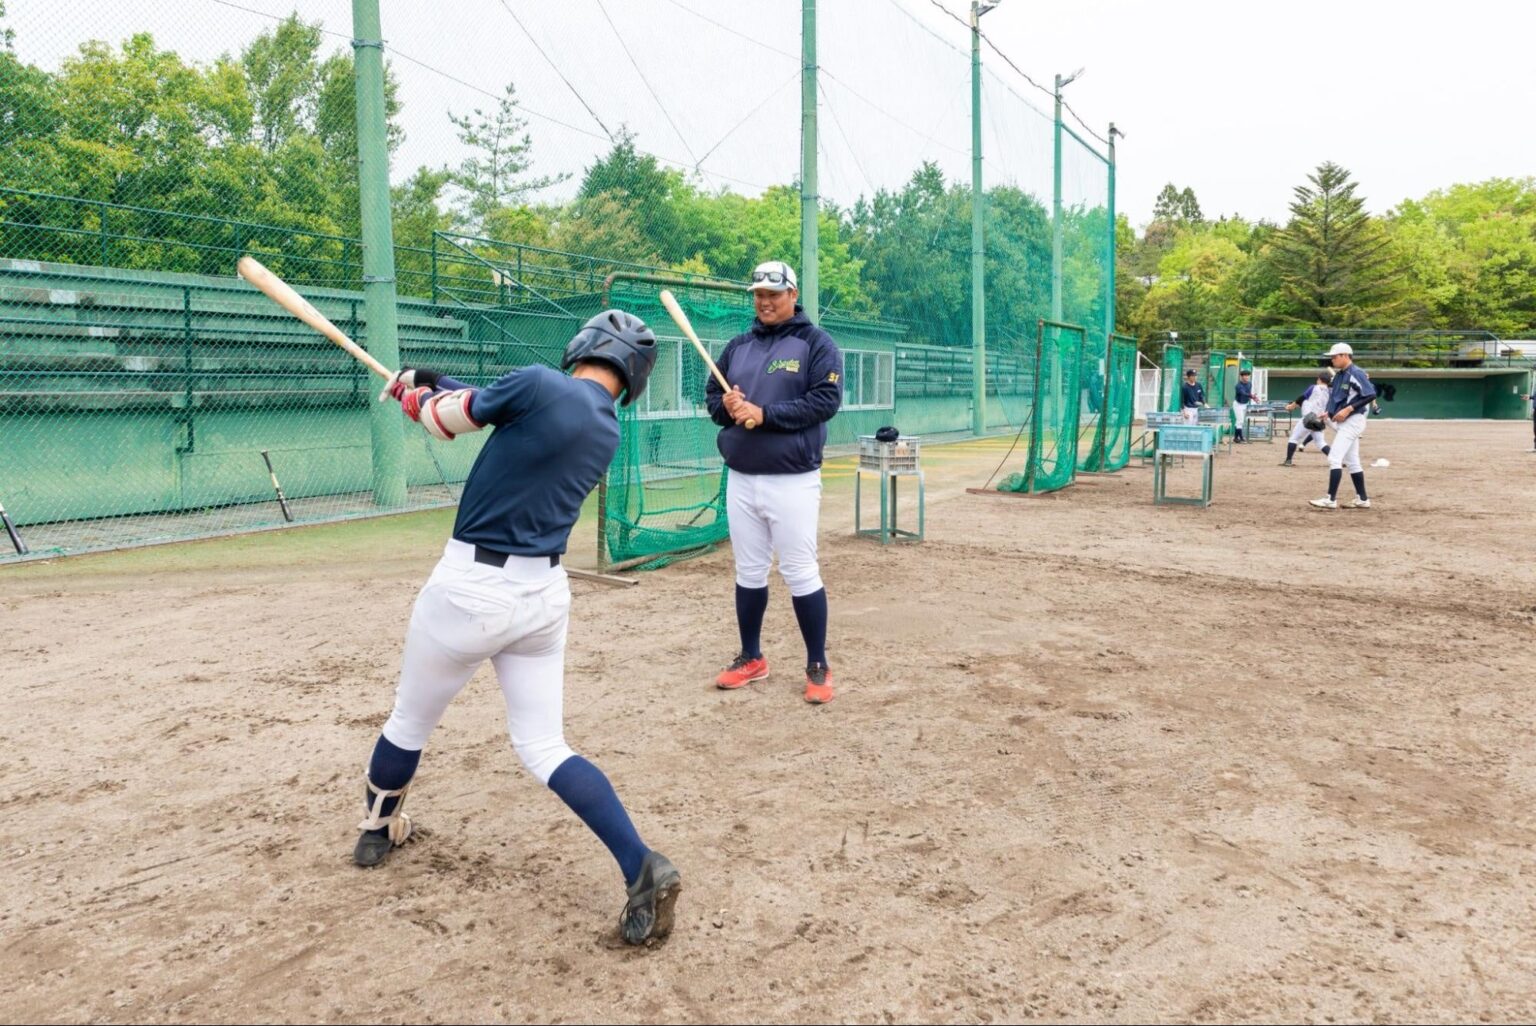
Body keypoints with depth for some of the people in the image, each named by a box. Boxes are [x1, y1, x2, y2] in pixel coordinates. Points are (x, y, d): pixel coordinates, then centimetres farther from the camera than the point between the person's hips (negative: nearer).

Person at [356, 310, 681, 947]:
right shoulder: (608, 435, 7)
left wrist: (412, 393, 22)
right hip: (545, 593, 6)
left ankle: (377, 830, 45)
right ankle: (642, 869, -4)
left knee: (410, 721, 20)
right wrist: (437, 389, 27)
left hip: (471, 588, -5)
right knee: (544, 747, 10)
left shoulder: (541, 385, -14)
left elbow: (450, 418, 0)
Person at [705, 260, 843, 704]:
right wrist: (727, 406, -8)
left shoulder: (816, 343, -3)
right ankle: (751, 658, 26)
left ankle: (818, 667, 11)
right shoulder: (737, 346, 14)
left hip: (792, 481, -5)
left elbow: (826, 400, -13)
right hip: (740, 479, 5)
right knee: (748, 573, 12)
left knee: (801, 574, -2)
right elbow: (712, 397, 16)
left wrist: (764, 414, -19)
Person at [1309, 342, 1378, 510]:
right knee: (1352, 461, 13)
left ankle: (1331, 499, -17)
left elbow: (1371, 394, -20)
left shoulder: (1356, 373, -14)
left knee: (1334, 458, -16)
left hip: (1352, 420, -10)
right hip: (1342, 422, 10)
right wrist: (1330, 413, 6)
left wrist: (1348, 409, -24)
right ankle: (1362, 499, 20)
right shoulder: (1338, 375, 13)